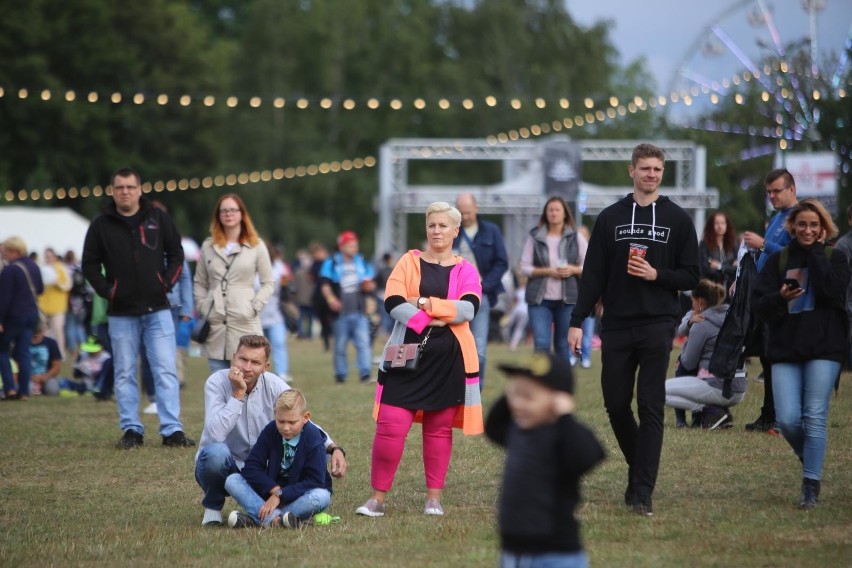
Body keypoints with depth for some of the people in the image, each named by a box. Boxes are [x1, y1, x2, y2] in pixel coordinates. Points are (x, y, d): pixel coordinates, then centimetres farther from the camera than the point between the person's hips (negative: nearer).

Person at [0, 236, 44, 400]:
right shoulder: (34, 267, 8)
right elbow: (40, 289, 19)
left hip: (14, 315, -7)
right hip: (32, 314, 7)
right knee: (23, 353, 9)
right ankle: (24, 391, 4)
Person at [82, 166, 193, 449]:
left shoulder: (158, 218, 4)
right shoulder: (101, 225, 2)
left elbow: (176, 254, 11)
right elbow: (90, 264, 8)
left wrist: (167, 283, -2)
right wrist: (106, 290, -5)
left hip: (157, 310, 0)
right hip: (121, 314, 0)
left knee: (166, 371, -5)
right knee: (125, 375, 5)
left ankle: (172, 430, -4)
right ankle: (131, 430, 11)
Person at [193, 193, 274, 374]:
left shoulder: (256, 246, 4)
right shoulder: (208, 246, 11)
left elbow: (268, 283, 7)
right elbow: (199, 283, 16)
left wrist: (254, 307, -4)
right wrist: (203, 308, 3)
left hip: (245, 324, -2)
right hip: (215, 324, 2)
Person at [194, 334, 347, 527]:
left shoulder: (274, 385, -8)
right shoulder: (217, 383, -18)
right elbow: (215, 435, -32)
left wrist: (334, 449, -23)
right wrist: (238, 394, -31)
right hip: (222, 468, -3)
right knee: (216, 452, -39)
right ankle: (212, 507, -7)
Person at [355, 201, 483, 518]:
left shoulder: (465, 271, 7)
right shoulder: (409, 262, 7)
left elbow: (468, 309, -10)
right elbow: (392, 303, -6)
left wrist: (427, 304, -15)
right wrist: (425, 322, -17)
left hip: (449, 360, 1)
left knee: (439, 430, 6)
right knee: (391, 427, -7)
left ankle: (434, 498, 14)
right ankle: (378, 497, 1)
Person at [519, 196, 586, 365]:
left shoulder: (576, 238, 5)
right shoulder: (534, 237, 4)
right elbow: (525, 267, 2)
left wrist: (573, 270, -13)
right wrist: (547, 271, -12)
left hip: (567, 300, 1)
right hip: (540, 299, -1)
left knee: (563, 346, 6)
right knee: (541, 344, -10)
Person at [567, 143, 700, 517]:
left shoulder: (677, 220, 5)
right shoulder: (610, 218, 9)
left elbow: (690, 276, 5)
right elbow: (593, 275, 7)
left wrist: (657, 275, -13)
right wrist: (577, 321, 0)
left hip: (657, 325, -2)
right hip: (616, 327, 2)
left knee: (651, 408, -6)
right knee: (616, 404, 4)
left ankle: (642, 493, -6)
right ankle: (639, 469, 27)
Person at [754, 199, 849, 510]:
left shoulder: (834, 257, 5)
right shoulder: (778, 261, 9)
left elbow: (833, 291, -14)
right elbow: (760, 304, 5)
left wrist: (816, 251, -8)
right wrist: (780, 297, -16)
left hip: (824, 347, -2)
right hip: (785, 348, 2)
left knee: (814, 417, -8)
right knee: (787, 419, -8)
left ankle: (811, 486, -5)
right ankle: (809, 458, 22)